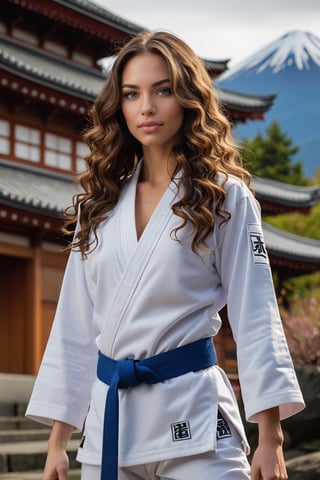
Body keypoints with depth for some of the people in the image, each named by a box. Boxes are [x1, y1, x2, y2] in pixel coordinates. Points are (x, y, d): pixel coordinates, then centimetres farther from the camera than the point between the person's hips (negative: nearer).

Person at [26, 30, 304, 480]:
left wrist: (270, 439, -11)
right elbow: (75, 324, 10)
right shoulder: (99, 204, 10)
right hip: (106, 421, 4)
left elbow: (255, 319, -5)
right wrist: (58, 441, 8)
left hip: (193, 419, -4)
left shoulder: (225, 197, -1)